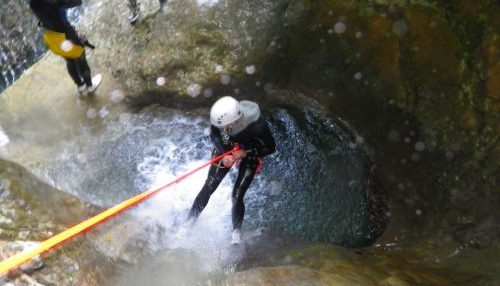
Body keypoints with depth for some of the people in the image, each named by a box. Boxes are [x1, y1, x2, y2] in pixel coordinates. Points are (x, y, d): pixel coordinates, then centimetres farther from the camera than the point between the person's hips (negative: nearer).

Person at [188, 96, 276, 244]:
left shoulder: (257, 124, -39)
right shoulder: (221, 115, -30)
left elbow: (271, 148, -21)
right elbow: (213, 134, -8)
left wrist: (246, 153, -29)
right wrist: (224, 154, -21)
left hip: (249, 155, -3)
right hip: (226, 150, 3)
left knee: (237, 197, -7)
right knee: (208, 188, 1)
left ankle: (236, 233, 18)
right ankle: (189, 222, 20)